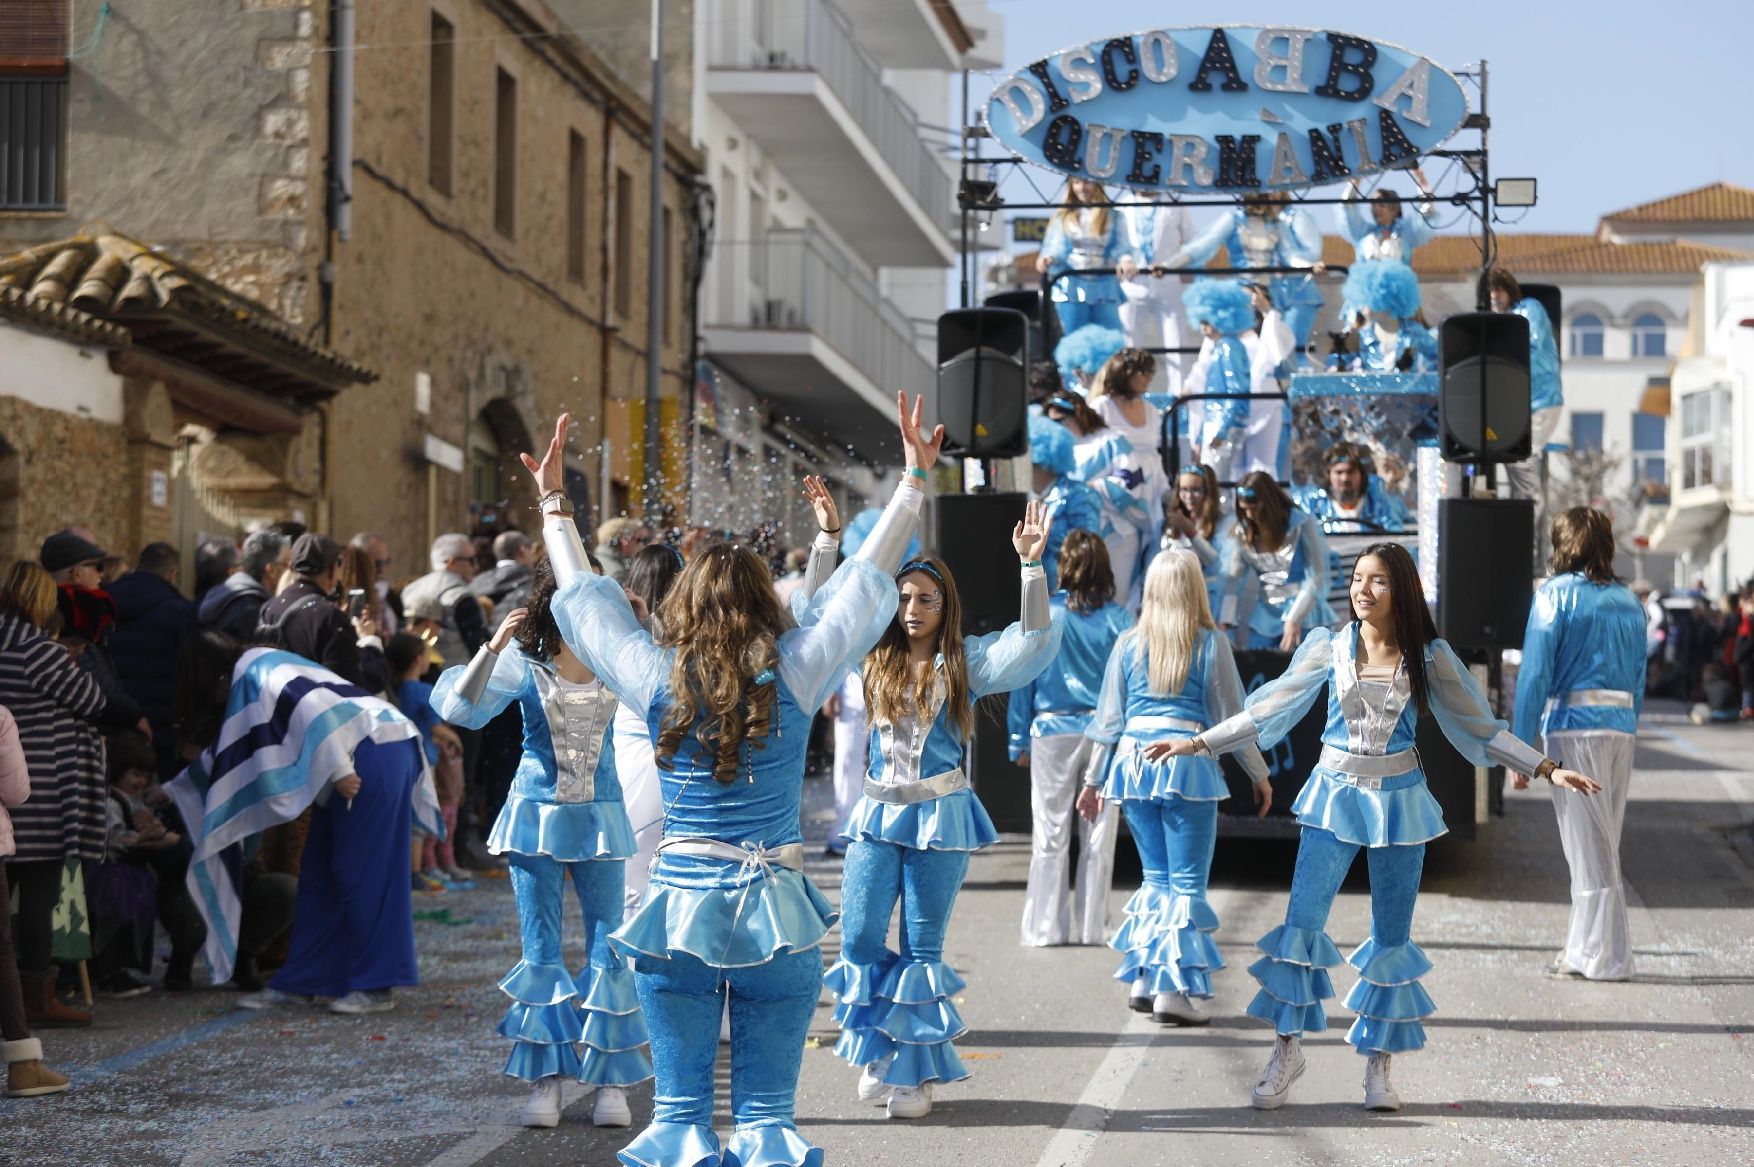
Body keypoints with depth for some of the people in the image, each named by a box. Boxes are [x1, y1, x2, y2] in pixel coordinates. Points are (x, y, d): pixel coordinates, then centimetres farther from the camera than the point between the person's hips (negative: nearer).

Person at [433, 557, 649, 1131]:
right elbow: (460, 708, -14)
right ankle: (544, 1079, 9)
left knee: (608, 949, 1)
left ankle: (610, 1079, 9)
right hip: (537, 813, -1)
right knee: (541, 953, 3)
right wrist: (491, 648, -25)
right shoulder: (524, 662, -6)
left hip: (599, 816, 1)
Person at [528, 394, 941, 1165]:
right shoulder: (791, 676, -4)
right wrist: (915, 478, 14)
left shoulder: (654, 679, -1)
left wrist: (554, 505, 28)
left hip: (678, 909, 1)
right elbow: (867, 581, 5)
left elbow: (583, 595, 14)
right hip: (775, 915, -1)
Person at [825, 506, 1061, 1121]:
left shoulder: (966, 662, 0)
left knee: (922, 947, 3)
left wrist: (1031, 564, -20)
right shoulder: (875, 657, 6)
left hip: (940, 816, -2)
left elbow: (1035, 639, -10)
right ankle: (878, 1050, 17)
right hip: (877, 813, 2)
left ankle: (917, 1072, 12)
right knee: (859, 940, -4)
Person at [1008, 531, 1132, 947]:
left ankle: (1046, 927, 6)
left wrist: (1020, 740, 6)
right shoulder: (1117, 619, -2)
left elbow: (1023, 679, -1)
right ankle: (1091, 926, 11)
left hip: (1053, 731, -1)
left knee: (1050, 835, 5)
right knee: (1098, 836, 8)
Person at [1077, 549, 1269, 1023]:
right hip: (1188, 767, -4)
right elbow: (1229, 716, 1)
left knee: (1155, 877, 17)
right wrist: (1259, 774, 12)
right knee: (1187, 882, 0)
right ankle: (1173, 990, -4)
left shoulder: (1129, 645, 6)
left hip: (1133, 762, 4)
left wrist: (1094, 778, 19)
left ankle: (1142, 981, 17)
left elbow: (1109, 717, 10)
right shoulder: (1211, 644, -3)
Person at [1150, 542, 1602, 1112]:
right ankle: (1287, 1046, 5)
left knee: (1391, 935, 4)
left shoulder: (1429, 657, -2)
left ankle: (1379, 1065, 13)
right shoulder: (1329, 647, -1)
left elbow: (1481, 728, 4)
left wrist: (1548, 768, -2)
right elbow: (1268, 709, 4)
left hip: (1398, 802, 0)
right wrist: (1197, 743, 2)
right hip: (1334, 794, 0)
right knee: (1302, 921, -8)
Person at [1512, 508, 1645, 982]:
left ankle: (1603, 957, 3)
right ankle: (1585, 948, 18)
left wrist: (1521, 746, -8)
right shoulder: (1628, 601, 13)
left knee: (1589, 847, -1)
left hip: (1574, 726, -6)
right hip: (1622, 728, 6)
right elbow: (1639, 677, 14)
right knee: (1601, 845, 13)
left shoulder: (1556, 594, -4)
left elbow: (1535, 673, -9)